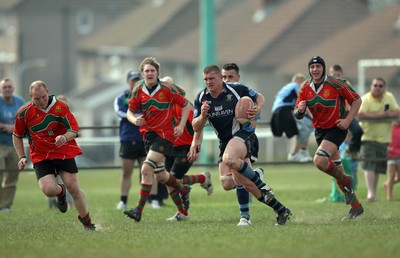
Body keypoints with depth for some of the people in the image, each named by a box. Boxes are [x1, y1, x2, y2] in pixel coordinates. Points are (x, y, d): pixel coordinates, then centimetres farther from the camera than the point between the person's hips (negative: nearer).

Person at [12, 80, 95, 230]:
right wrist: (22, 157, 0)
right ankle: (61, 193, 20)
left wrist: (65, 137, -33)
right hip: (40, 156, 1)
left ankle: (87, 223, 12)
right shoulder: (24, 113, -7)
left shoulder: (60, 107, -11)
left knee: (73, 188, -7)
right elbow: (17, 136, 9)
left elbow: (74, 130, -10)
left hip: (64, 152, -1)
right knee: (48, 189, -20)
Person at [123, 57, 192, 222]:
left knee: (146, 169, -18)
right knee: (160, 175, 13)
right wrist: (134, 120, -14)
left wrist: (181, 125, -9)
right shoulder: (138, 91, 1)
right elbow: (130, 111, 9)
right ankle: (182, 190, 43)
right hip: (148, 134, 5)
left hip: (165, 134, -5)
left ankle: (139, 210, -17)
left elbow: (185, 105, 2)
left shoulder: (167, 89, -9)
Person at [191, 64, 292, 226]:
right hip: (225, 142, 7)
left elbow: (259, 97, 6)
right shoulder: (201, 99, 3)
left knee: (229, 159, -39)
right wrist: (203, 116, -18)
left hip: (243, 133, -6)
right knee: (227, 185, -2)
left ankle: (260, 183, -15)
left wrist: (258, 109, -15)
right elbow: (196, 128, 2)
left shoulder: (236, 89, -8)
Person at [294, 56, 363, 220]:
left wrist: (348, 120, -15)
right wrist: (299, 110, -22)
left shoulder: (335, 84, -14)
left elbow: (356, 100, -6)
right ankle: (356, 206, 19)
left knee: (319, 161, -26)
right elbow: (297, 115, 2)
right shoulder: (305, 88, 0)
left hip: (337, 128, -6)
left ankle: (345, 182, 0)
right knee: (336, 169, 9)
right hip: (319, 130, 6)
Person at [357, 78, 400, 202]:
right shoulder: (366, 99, -10)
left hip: (383, 138, 5)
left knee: (378, 167, 10)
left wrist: (373, 114, -17)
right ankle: (370, 192, -22)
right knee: (369, 165, -17)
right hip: (368, 137, -5)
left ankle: (374, 193, 22)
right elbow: (361, 114, -27)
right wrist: (383, 114, -22)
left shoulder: (389, 97, 5)